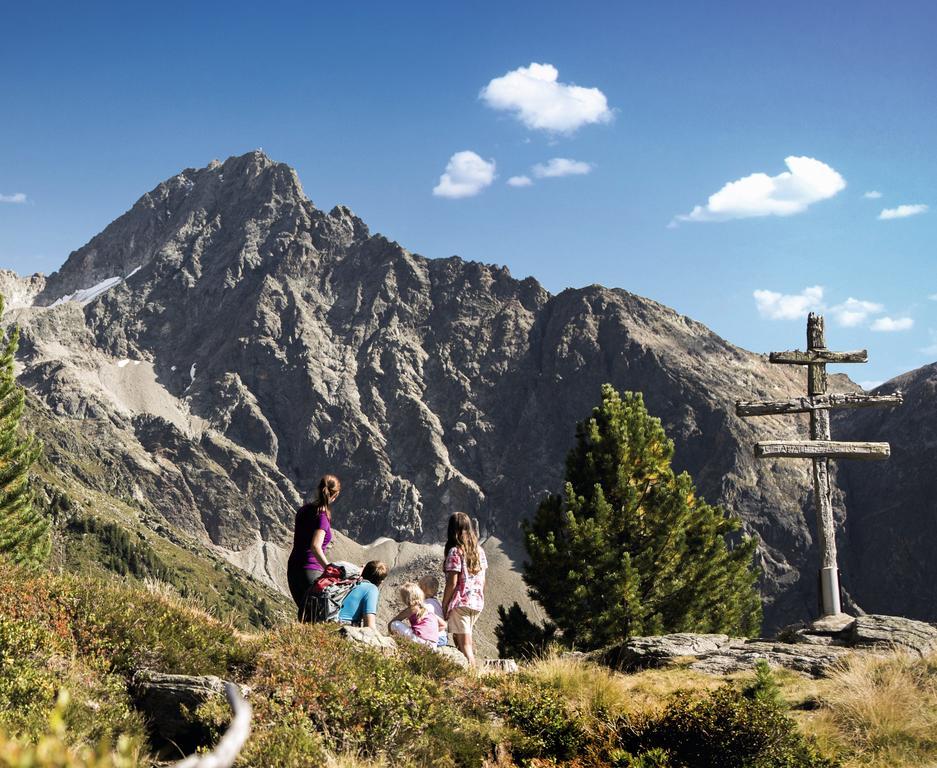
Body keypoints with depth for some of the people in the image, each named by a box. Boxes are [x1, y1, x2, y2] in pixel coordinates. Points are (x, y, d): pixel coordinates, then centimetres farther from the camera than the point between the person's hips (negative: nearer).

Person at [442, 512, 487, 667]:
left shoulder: (455, 552, -12)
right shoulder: (479, 551, 7)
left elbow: (452, 582, -14)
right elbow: (482, 581, 10)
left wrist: (444, 605, -6)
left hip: (460, 603, -7)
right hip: (477, 603, 7)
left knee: (464, 644, -4)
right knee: (459, 638, 23)